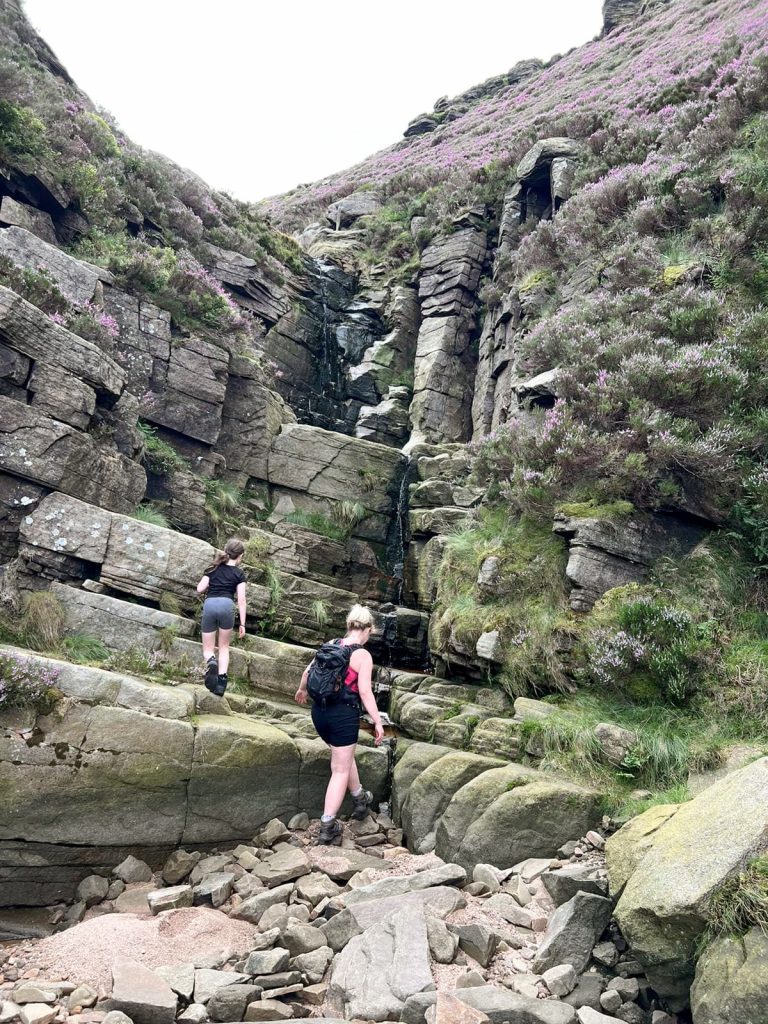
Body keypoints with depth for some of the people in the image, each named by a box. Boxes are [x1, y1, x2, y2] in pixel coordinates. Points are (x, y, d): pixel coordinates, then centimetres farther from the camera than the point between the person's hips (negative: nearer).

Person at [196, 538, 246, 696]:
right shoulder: (239, 573, 10)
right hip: (226, 606, -1)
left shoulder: (214, 568, 18)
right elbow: (241, 600, 4)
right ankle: (221, 681, 1)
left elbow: (200, 589, 10)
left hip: (209, 605, 2)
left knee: (208, 648, 12)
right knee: (224, 647, 17)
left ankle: (211, 662, -24)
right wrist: (242, 624, 6)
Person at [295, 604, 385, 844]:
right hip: (344, 715, -6)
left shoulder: (331, 644, 3)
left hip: (319, 711, 7)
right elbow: (365, 693, -16)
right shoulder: (363, 655, -13)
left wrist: (302, 690, 33)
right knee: (341, 770, 6)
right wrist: (378, 722, -9)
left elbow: (308, 671, 14)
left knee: (344, 755, 28)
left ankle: (359, 799, 44)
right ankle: (327, 826, 6)